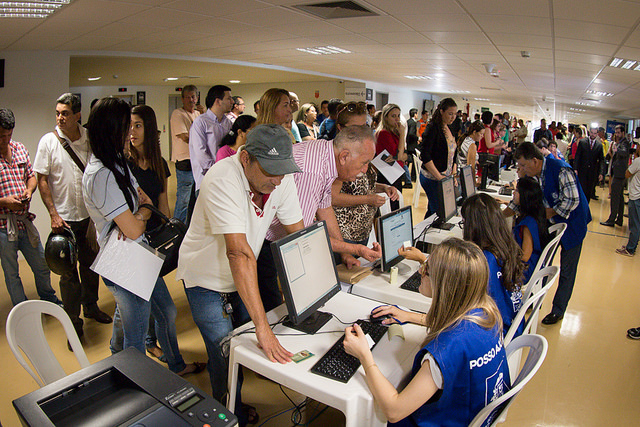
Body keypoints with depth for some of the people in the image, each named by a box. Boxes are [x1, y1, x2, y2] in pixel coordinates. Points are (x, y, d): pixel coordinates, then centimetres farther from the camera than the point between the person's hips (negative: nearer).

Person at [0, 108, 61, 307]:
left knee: (42, 266, 17)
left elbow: (31, 176, 16)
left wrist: (29, 190, -4)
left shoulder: (19, 148, 5)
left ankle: (49, 300, 39)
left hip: (25, 221, 5)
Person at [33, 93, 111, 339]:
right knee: (68, 271, 4)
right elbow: (42, 180, -5)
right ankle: (73, 321, 18)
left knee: (90, 264, 16)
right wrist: (54, 214, -13)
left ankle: (91, 307, 36)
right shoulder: (49, 141, -7)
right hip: (64, 217, -3)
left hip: (90, 215, 3)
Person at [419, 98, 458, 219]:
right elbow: (425, 156, -19)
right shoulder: (433, 128, -12)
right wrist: (439, 177, -19)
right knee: (438, 210, -5)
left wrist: (454, 173, 8)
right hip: (432, 178, -8)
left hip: (446, 178, 8)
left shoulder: (450, 129, 13)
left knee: (432, 210, 12)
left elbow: (453, 154, 21)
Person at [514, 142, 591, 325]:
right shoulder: (531, 174, -4)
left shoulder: (561, 170, -26)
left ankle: (558, 310, 16)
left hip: (571, 223, -6)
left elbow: (572, 200, -26)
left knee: (566, 270, 3)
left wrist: (548, 213, -20)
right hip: (550, 223, 6)